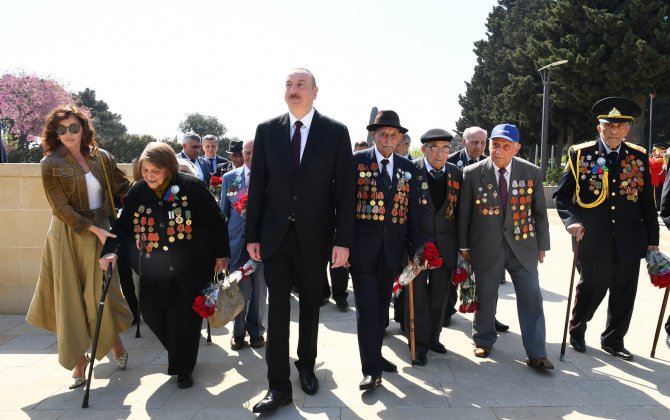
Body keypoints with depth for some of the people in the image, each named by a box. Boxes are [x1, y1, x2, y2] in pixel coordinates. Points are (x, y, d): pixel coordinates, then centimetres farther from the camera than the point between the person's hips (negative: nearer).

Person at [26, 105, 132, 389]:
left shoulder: (101, 158, 3)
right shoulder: (51, 163, -5)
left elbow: (124, 189, 5)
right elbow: (61, 209, -10)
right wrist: (94, 229, -17)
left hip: (100, 233, 2)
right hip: (68, 238, -1)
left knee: (103, 294, 6)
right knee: (71, 299, 4)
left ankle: (115, 344, 31)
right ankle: (79, 361, 17)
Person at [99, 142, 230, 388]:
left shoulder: (191, 187, -13)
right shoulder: (137, 192, -1)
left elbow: (216, 222, -8)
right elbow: (123, 226, 5)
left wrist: (221, 255, -5)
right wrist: (111, 251, -11)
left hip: (191, 268, -4)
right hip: (154, 271, 5)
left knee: (184, 318, -3)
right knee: (151, 313, 7)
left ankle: (183, 369, 21)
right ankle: (179, 356, 35)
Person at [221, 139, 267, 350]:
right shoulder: (230, 178, 7)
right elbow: (223, 212, 11)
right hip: (237, 242, 1)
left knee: (259, 290, 9)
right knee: (240, 290, 3)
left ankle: (256, 330, 27)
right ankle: (238, 331, 22)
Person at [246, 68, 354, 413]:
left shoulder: (336, 132, -3)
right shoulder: (267, 130, 2)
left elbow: (344, 189, -5)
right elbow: (257, 185, 3)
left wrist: (343, 240, -10)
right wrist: (252, 235, 1)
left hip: (315, 236, 0)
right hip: (275, 235, 1)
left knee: (310, 305, 15)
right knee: (277, 308, 2)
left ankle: (306, 365, 36)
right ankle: (279, 385, 12)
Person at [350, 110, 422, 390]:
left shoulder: (407, 168, 9)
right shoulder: (357, 161, -2)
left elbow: (412, 210, 9)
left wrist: (414, 248, 4)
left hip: (392, 249, 4)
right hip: (363, 248, -4)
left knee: (382, 306, 15)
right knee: (366, 309, -4)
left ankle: (375, 354, 32)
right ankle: (371, 369, 3)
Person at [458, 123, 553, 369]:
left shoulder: (532, 173, -1)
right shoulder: (472, 173, -5)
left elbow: (539, 211, 6)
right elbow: (464, 212, 1)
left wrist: (542, 245, 7)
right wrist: (464, 245, 2)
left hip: (522, 246, 1)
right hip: (486, 246, -1)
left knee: (531, 298, 0)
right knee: (485, 297, 11)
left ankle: (536, 354, 9)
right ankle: (484, 341, 33)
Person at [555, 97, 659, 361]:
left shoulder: (639, 156, 6)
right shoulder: (580, 153, -2)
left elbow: (647, 202, 8)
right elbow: (562, 195, -2)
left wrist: (653, 239, 6)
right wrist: (572, 221, -17)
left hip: (629, 240, 3)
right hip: (592, 240, -3)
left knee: (624, 294, 11)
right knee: (591, 289, 9)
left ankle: (613, 340, 32)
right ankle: (576, 330, 35)